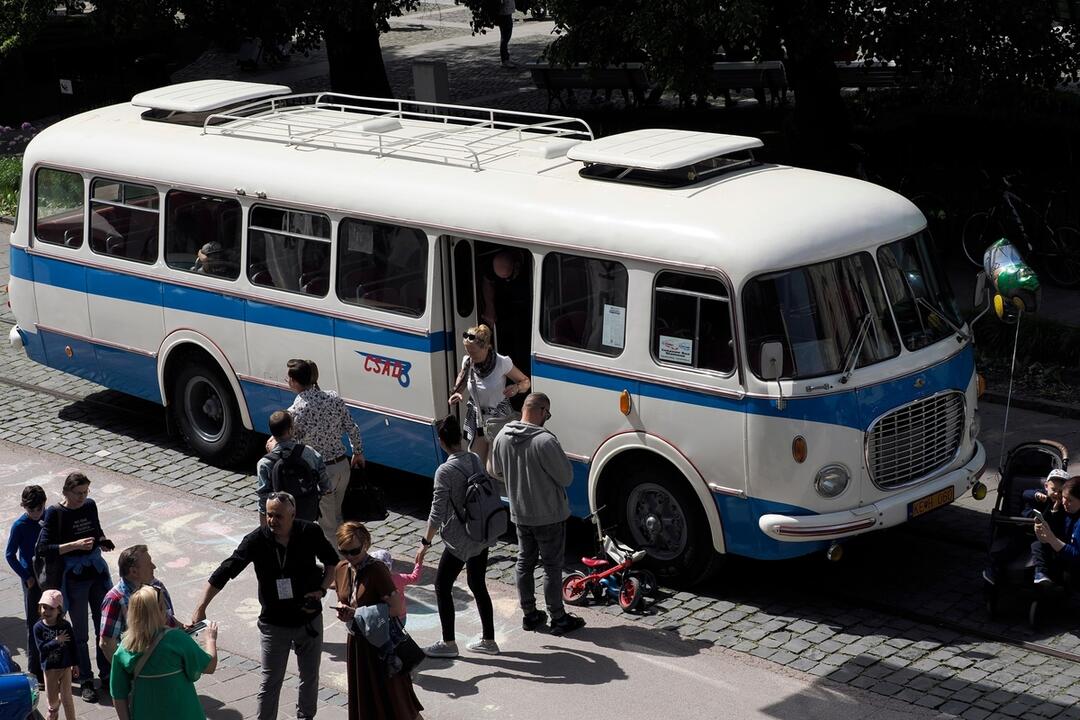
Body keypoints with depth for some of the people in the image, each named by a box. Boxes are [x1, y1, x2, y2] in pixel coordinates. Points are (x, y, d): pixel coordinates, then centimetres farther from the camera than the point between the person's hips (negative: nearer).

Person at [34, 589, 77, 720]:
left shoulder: (65, 625, -11)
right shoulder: (38, 627, -14)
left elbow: (72, 645, -2)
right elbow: (41, 648, -21)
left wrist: (75, 664, 3)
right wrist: (56, 641, -30)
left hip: (65, 666, -1)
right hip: (49, 667, 1)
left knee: (66, 697, 0)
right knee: (51, 697, 16)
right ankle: (53, 709, 50)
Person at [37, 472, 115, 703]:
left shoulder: (90, 505, 2)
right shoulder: (55, 513, -13)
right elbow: (43, 548, -19)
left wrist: (102, 540, -1)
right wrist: (75, 545, -24)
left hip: (98, 573, 5)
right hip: (74, 578, -5)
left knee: (105, 628, 10)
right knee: (81, 634, 5)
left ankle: (107, 675, 23)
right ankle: (86, 681, 18)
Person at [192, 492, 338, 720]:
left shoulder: (310, 533, -14)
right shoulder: (256, 540, -18)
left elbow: (332, 561, 5)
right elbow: (225, 572, -18)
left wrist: (321, 590, -10)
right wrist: (201, 608, -24)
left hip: (310, 621, 2)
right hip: (274, 623, -2)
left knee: (310, 677, 18)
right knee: (270, 682, 4)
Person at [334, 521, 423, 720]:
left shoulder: (377, 570, -18)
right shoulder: (341, 569, 3)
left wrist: (356, 613, -25)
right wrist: (342, 610, -7)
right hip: (356, 641, 7)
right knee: (362, 698, 13)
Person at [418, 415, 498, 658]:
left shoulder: (445, 472, -21)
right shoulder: (475, 460, 1)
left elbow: (437, 514, -19)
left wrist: (425, 543, -10)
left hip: (459, 542, -7)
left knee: (442, 587, 7)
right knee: (478, 587, 17)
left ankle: (448, 643, 13)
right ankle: (488, 641, 24)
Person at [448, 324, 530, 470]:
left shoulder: (502, 363, -19)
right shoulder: (467, 361, -6)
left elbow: (525, 381, -5)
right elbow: (462, 379, 18)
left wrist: (516, 388, -27)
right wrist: (455, 393, -2)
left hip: (499, 422, -4)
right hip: (476, 421, 4)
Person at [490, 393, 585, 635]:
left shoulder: (502, 437, -5)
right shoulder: (545, 441, -26)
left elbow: (497, 472, 10)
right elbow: (566, 478, -18)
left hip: (519, 513, 6)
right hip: (549, 515, -6)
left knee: (524, 563, 17)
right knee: (552, 566, 5)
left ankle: (529, 614, 26)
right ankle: (558, 619, 14)